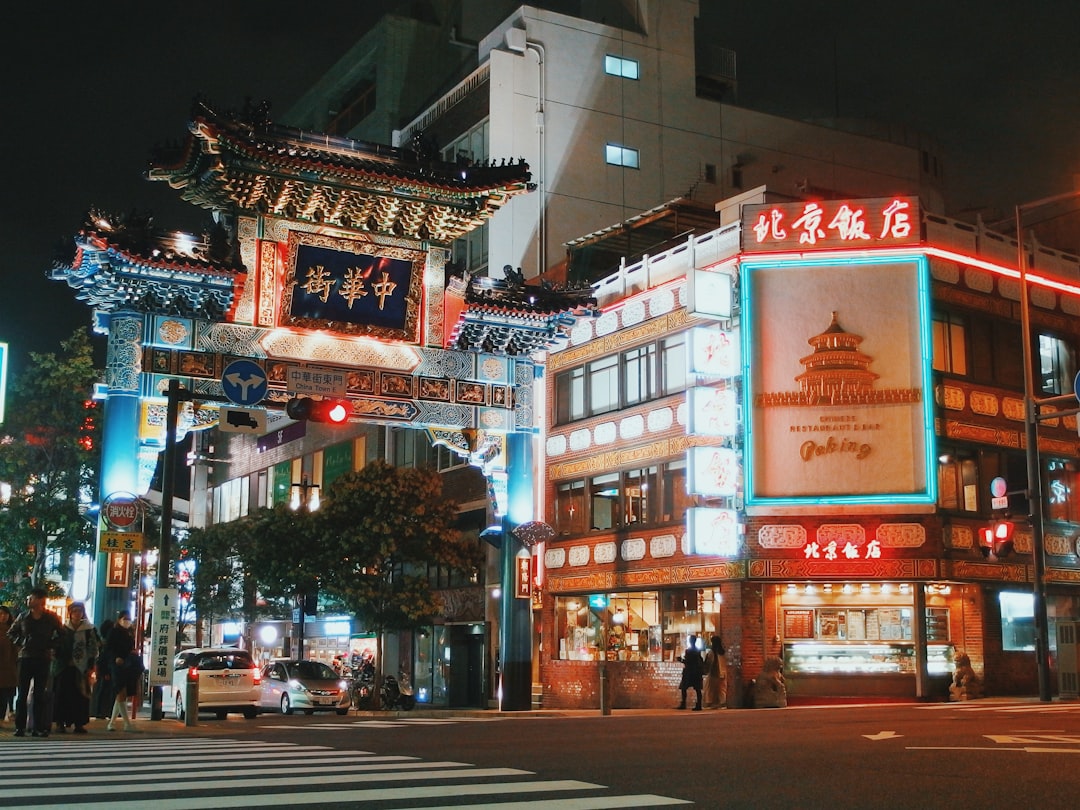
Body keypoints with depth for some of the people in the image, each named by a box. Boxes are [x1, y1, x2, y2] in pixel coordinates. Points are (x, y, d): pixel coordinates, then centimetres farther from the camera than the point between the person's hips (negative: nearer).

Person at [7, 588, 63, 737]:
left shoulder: (51, 618, -1)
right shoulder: (23, 616, 4)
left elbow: (60, 635, 8)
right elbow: (11, 633, 15)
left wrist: (50, 645, -6)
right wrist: (21, 642, 0)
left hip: (43, 659, -1)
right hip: (25, 658, 1)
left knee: (40, 694, 1)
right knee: (23, 693, 1)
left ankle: (39, 727, 4)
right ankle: (19, 727, 5)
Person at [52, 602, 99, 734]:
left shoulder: (90, 630, 4)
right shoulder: (63, 628, 8)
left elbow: (93, 649, 2)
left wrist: (91, 667, -4)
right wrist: (56, 663, 1)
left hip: (81, 668, -1)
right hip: (64, 667, 1)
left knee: (80, 695, -2)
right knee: (62, 694, 0)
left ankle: (79, 723, 3)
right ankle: (60, 722, 7)